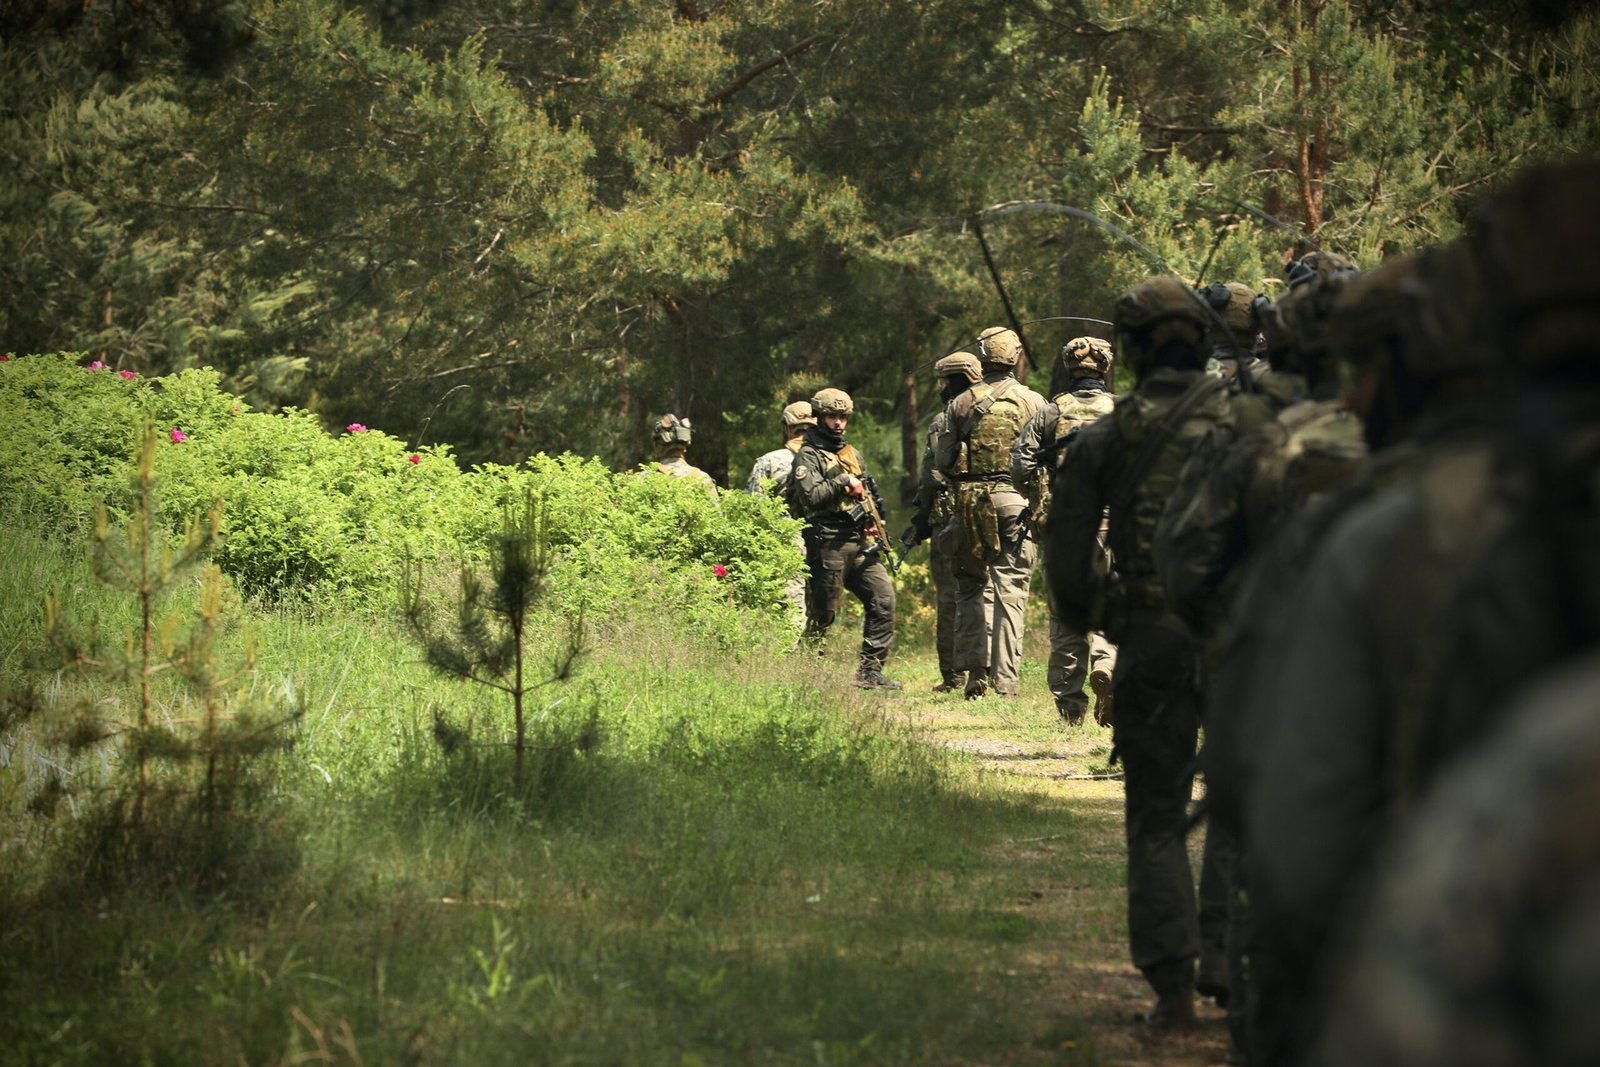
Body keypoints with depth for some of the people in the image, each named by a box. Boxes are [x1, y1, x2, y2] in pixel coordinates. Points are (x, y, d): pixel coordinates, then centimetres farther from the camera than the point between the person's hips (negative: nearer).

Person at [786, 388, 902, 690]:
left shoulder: (852, 454, 21)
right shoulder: (808, 457, -3)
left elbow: (868, 495, 29)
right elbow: (811, 497, -18)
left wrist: (874, 526, 14)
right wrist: (842, 482, -20)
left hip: (860, 544, 7)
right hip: (828, 547, -7)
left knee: (883, 597, -5)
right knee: (822, 614, -3)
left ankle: (870, 670, -3)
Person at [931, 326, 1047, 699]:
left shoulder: (960, 404, 4)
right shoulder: (1032, 402, -1)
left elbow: (942, 461, 4)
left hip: (969, 501, 2)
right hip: (1014, 501, -2)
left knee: (970, 586, 14)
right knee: (1011, 590, -1)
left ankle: (975, 669, 7)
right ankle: (1006, 678, -7)